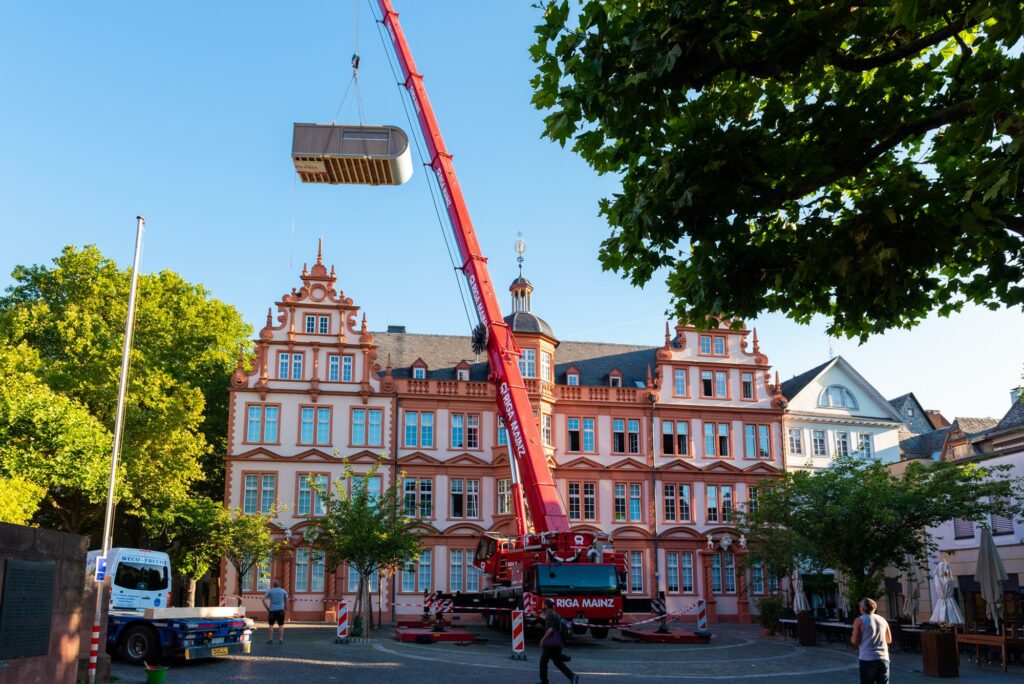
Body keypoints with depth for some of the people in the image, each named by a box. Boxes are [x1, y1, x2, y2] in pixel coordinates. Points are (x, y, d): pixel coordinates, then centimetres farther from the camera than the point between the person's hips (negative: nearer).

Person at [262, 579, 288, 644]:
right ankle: (281, 640, 1)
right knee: (281, 625, 4)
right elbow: (286, 600, 7)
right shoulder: (283, 591, 7)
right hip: (280, 610, 1)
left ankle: (271, 639, 6)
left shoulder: (269, 591, 2)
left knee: (271, 625, 8)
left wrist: (267, 608, -1)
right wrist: (285, 609, 12)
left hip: (272, 610, -1)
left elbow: (264, 599, -6)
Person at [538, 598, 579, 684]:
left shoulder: (549, 615, -13)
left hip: (549, 643, -8)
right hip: (558, 643, 8)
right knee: (558, 662, 10)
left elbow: (550, 629, -22)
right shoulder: (557, 615, 15)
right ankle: (572, 676, -5)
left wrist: (543, 639, -13)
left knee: (543, 661, 7)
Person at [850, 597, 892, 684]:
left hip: (867, 659, -4)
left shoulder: (859, 621, -4)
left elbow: (855, 641, -8)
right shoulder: (882, 620, 10)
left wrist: (851, 637, 13)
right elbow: (889, 640, 17)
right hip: (883, 658, 4)